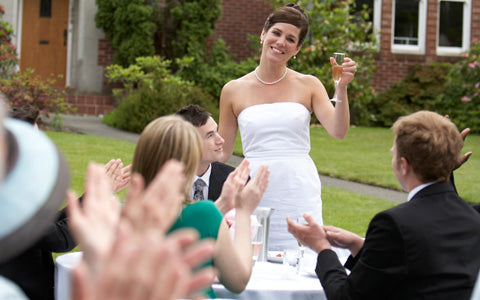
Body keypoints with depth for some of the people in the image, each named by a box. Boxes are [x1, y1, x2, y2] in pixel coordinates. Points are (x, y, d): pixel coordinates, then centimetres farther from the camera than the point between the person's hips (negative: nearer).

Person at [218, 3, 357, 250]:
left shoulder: (308, 86, 6)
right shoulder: (234, 91, 6)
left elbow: (338, 131, -6)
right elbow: (222, 151, 13)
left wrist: (341, 88, -16)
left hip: (299, 193, 0)